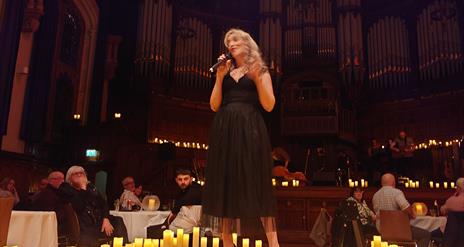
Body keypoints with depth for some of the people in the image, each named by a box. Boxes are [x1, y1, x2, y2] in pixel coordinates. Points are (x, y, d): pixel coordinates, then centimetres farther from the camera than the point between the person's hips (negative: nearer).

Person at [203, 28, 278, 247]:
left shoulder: (260, 71, 11)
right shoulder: (226, 71, 18)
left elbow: (269, 106, 0)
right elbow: (214, 105, 9)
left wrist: (257, 79, -10)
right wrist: (219, 76, 1)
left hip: (249, 129, -3)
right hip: (224, 130, 3)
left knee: (257, 184, -7)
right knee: (225, 184, -1)